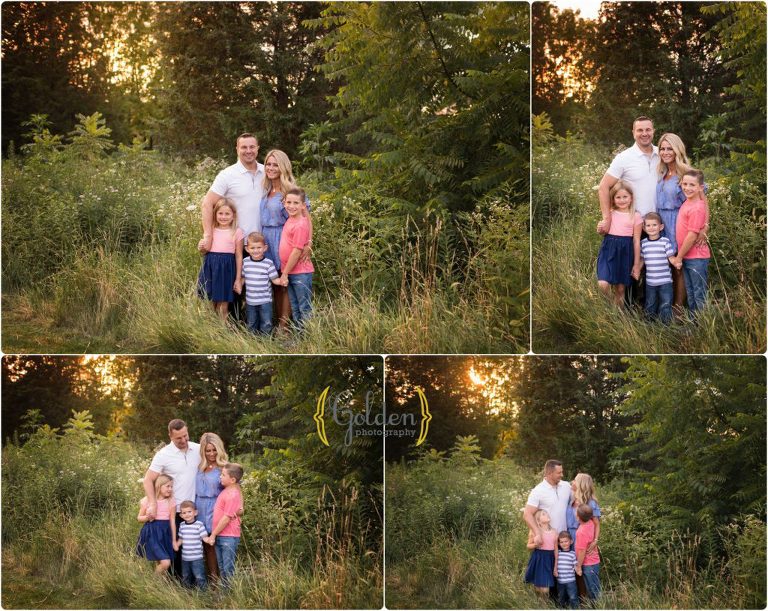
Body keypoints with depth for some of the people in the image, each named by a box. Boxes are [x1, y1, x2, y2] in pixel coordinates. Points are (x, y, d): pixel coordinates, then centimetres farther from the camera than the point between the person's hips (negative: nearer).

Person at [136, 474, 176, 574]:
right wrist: (147, 517, -17)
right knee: (165, 562, -16)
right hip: (152, 533, -4)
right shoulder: (147, 500, -5)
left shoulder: (171, 502, 2)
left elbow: (172, 521, 7)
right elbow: (139, 517, 6)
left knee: (160, 563, 9)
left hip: (165, 533, 4)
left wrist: (174, 540, 9)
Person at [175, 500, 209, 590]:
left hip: (197, 558, -6)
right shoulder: (182, 525, 6)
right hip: (185, 558, 6)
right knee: (186, 578, 19)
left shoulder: (199, 525, -11)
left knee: (199, 578, -7)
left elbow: (204, 537, -12)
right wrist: (176, 544, 0)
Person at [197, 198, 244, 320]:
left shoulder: (237, 232, 0)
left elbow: (239, 256, 1)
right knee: (211, 304, 6)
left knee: (223, 306, 0)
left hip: (226, 268, -3)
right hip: (210, 266, 3)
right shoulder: (211, 231, 9)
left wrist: (238, 279, -1)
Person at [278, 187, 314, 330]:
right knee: (295, 309, 16)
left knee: (305, 309, -1)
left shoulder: (301, 225, -19)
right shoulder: (290, 220, 7)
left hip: (300, 273, -9)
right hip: (289, 272, 9)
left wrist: (285, 274, -13)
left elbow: (297, 251, -19)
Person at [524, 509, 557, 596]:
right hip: (539, 559, -3)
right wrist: (535, 544, -20)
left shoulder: (554, 532, 5)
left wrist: (556, 566, 8)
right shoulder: (535, 531, -6)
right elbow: (528, 545, 2)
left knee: (545, 589, 0)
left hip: (550, 560, 3)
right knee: (538, 587, 0)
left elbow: (556, 549, 9)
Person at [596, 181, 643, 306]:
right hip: (609, 249, 1)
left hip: (625, 252, -1)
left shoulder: (635, 216, -2)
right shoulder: (610, 214, 6)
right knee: (603, 284, -17)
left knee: (620, 288, 6)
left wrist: (636, 264, 0)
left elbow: (636, 241, 0)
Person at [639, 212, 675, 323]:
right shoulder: (643, 243, 5)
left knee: (665, 306, -1)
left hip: (665, 281, -4)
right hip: (650, 282, 4)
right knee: (650, 308, 14)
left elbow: (671, 258, -7)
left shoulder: (665, 242, -7)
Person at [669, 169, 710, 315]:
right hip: (687, 257, 9)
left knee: (699, 296, -1)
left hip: (696, 258, -9)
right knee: (690, 294, 17)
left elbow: (692, 236, -19)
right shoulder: (687, 203, 6)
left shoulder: (697, 208, -19)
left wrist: (678, 257, -11)